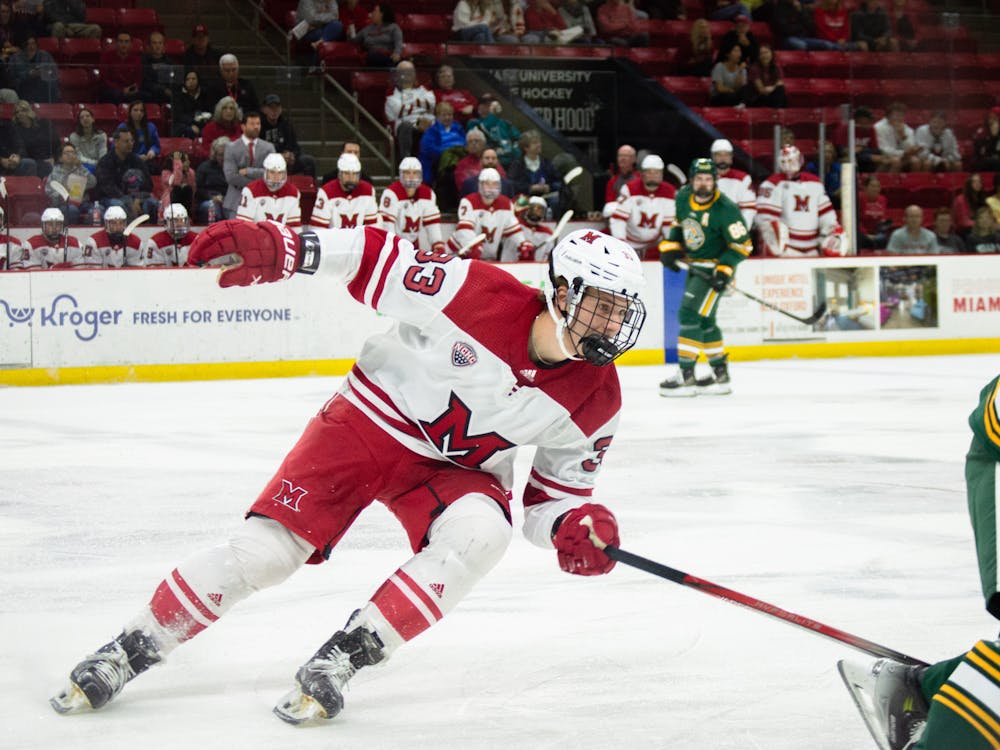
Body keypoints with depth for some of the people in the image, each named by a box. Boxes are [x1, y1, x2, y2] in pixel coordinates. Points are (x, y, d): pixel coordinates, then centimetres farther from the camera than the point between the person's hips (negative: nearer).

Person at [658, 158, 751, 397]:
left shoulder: (725, 210, -22)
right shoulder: (683, 197, -2)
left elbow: (742, 244, -16)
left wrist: (724, 271, -24)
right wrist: (670, 247, 4)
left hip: (716, 267, -8)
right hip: (695, 266, 8)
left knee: (691, 315, -16)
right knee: (703, 320, 15)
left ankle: (686, 376, -13)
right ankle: (721, 375, 26)